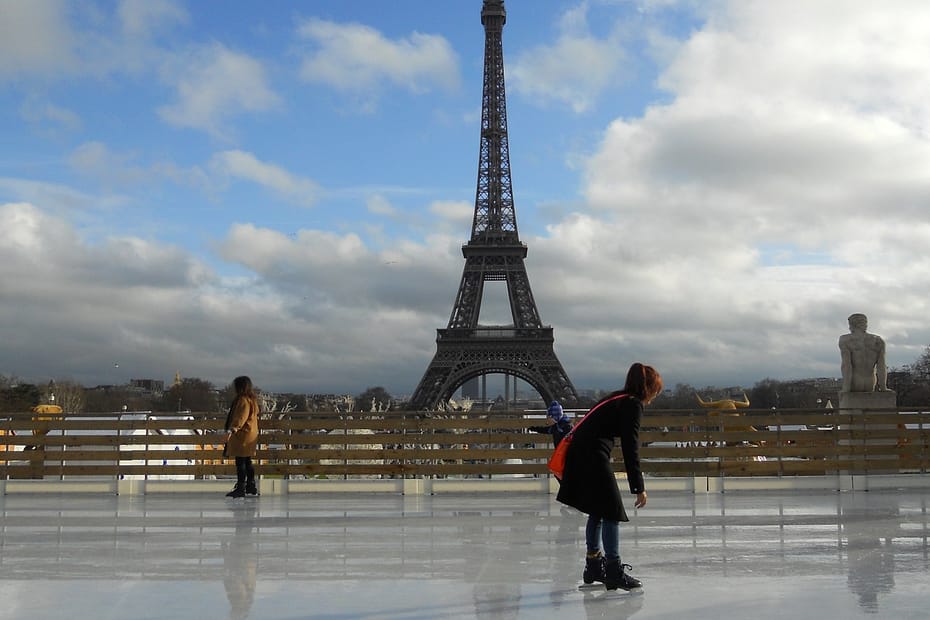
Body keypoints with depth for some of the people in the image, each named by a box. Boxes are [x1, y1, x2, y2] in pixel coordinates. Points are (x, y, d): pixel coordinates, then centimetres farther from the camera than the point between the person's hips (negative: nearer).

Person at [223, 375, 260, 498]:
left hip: (242, 435, -11)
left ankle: (240, 488, -7)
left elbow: (241, 417, -26)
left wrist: (232, 429, -35)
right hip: (251, 434, 11)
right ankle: (251, 486, 19)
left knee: (240, 462, -8)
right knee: (247, 461, 15)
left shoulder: (243, 400, -15)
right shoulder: (252, 399, 16)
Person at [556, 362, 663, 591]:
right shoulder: (633, 405, -8)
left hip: (579, 455, 9)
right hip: (593, 458, -9)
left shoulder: (617, 399, 19)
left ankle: (593, 565, 26)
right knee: (611, 513, -3)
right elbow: (630, 449, -13)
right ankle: (614, 571, -1)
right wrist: (639, 488, -12)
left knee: (597, 512, 18)